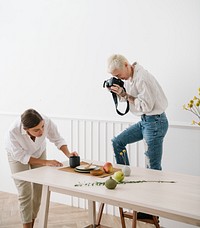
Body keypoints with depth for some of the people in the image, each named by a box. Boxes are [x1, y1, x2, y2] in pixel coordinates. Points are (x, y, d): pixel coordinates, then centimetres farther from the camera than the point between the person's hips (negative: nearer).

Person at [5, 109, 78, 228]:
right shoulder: (13, 132, -41)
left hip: (39, 151, 3)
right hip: (18, 155, -3)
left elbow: (57, 139, -16)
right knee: (25, 192, -10)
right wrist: (46, 162, -29)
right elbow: (21, 156, -26)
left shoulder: (47, 122, -36)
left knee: (40, 189, 2)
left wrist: (68, 154, -31)